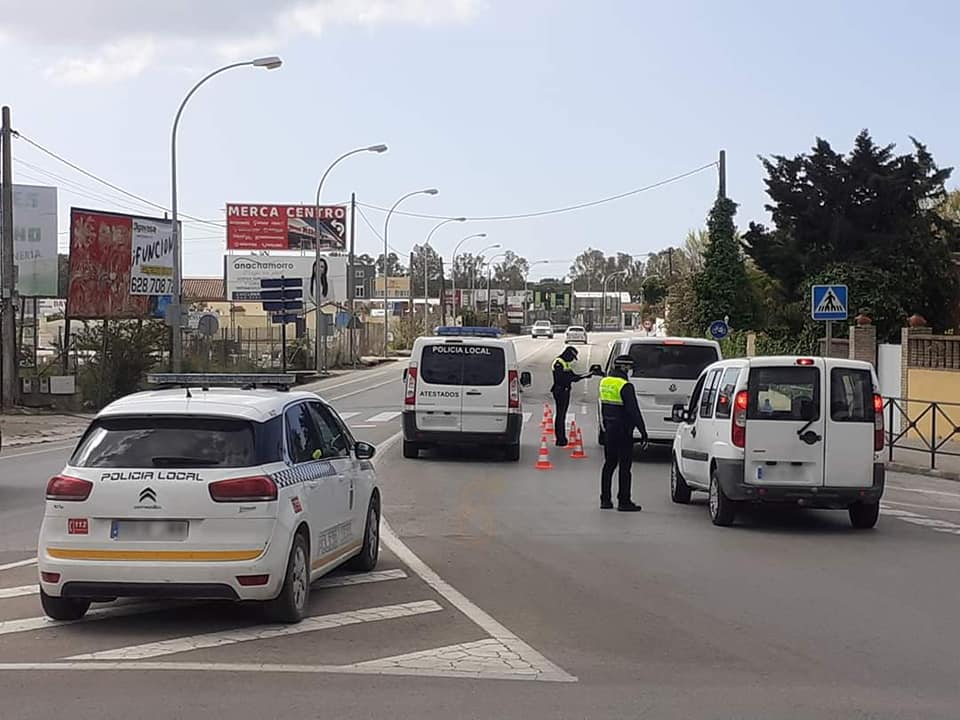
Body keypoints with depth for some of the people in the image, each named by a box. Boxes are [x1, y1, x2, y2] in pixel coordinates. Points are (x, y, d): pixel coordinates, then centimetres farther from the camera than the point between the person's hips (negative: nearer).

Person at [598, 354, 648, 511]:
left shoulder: (604, 382, 9)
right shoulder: (625, 386, -17)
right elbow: (633, 411, -19)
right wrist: (643, 431, -15)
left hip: (609, 429, 8)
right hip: (623, 430, -8)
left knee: (609, 464, 13)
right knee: (625, 466, -2)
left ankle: (605, 499, 15)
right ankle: (624, 501, -1)